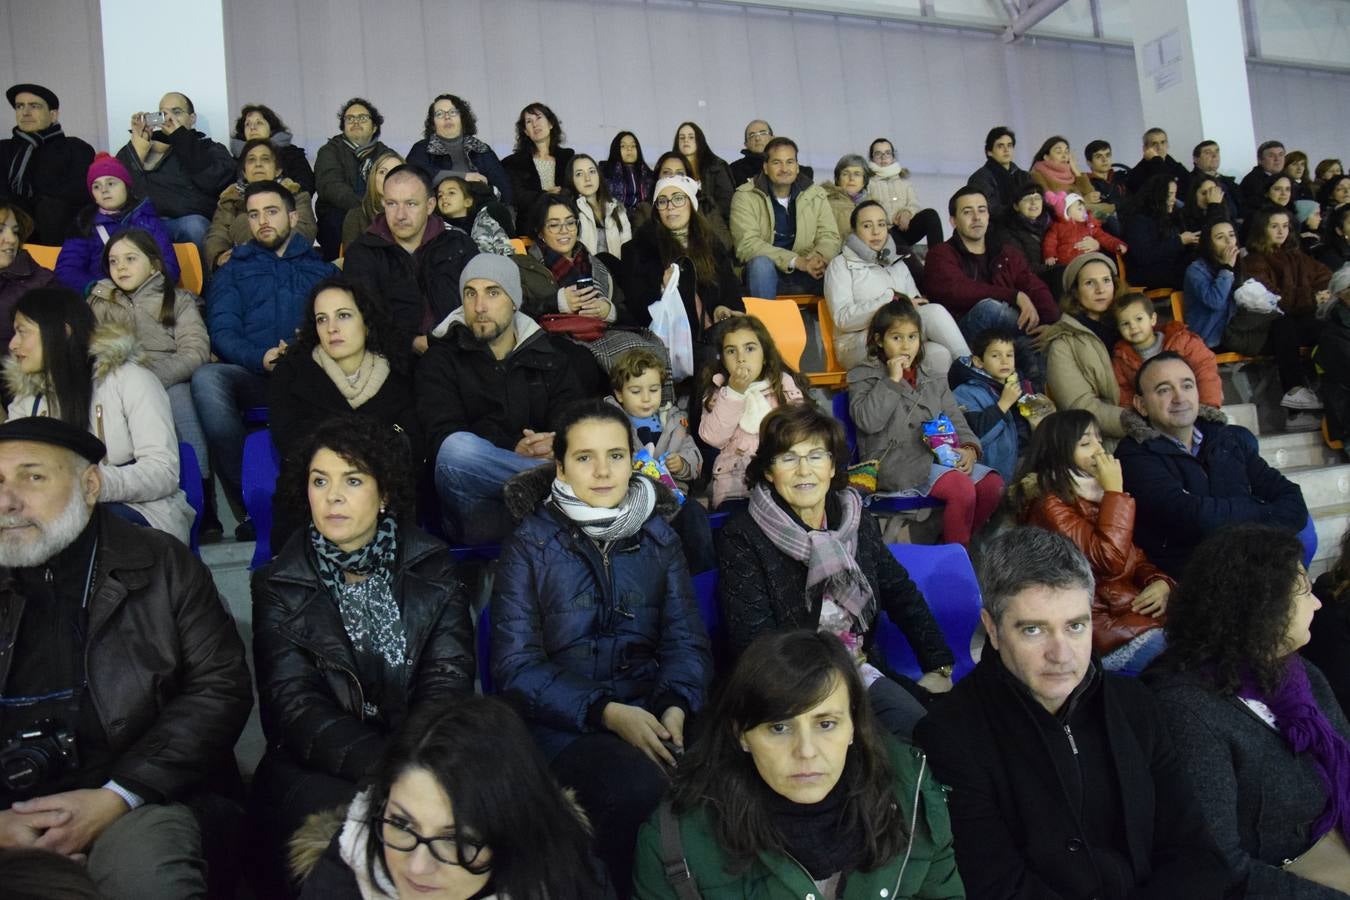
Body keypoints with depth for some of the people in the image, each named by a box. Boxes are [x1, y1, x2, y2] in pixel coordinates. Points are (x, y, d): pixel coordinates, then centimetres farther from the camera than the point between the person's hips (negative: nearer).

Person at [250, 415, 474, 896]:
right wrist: (386, 766, -25)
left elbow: (447, 683, -4)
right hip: (322, 768, -1)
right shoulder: (278, 588, 3)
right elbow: (295, 707, -8)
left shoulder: (432, 569, 4)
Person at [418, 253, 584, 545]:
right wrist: (513, 450, -23)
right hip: (473, 504, -1)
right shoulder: (442, 359, 9)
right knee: (458, 448, -35)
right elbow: (442, 437, -7)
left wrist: (556, 445, -22)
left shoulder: (548, 354, 17)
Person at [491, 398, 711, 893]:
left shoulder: (659, 538, 10)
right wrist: (608, 713, -18)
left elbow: (686, 641, 5)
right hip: (562, 720, -2)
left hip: (651, 708, 3)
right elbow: (516, 666, -5)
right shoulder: (529, 546, 1)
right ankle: (616, 887, -3)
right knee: (639, 788, -31)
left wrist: (676, 708, -17)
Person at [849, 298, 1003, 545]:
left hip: (939, 455, 7)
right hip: (895, 461, -6)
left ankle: (967, 542, 4)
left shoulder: (934, 378, 22)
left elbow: (954, 419, 18)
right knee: (962, 488, -27)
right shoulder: (863, 376, 4)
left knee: (993, 484, -14)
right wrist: (892, 380, -11)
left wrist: (969, 448, -2)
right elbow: (867, 420, -13)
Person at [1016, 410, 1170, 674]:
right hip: (1103, 623, -8)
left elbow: (1135, 557, 19)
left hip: (1134, 608, 8)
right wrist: (1115, 491, -12)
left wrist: (1161, 583, -3)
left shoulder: (1096, 497, 17)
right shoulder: (1050, 506, -9)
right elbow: (1110, 559, -20)